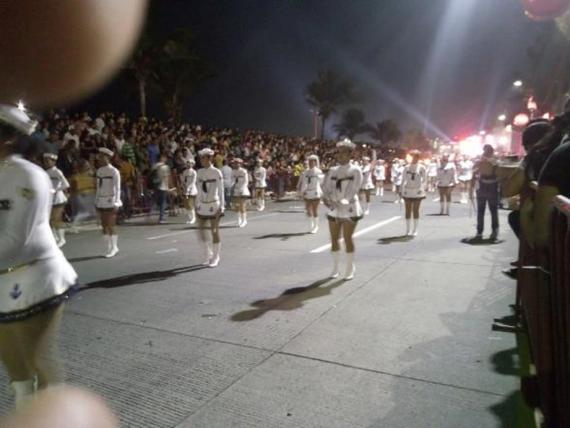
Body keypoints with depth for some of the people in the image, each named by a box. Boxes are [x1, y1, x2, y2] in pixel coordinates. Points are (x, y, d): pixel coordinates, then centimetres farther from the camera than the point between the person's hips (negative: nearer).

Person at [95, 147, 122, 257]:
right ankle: (110, 248, 16)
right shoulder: (99, 171, 11)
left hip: (110, 200, -7)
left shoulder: (114, 171, -10)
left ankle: (113, 248, 6)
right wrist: (96, 201, 12)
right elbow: (98, 188, 15)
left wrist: (116, 203, -17)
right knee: (104, 225, 8)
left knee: (111, 225, -5)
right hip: (101, 201, 7)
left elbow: (117, 188, -12)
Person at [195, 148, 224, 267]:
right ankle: (209, 254, 26)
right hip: (202, 205, 5)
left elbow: (221, 190, -8)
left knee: (215, 232, 2)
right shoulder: (199, 172, 5)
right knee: (201, 231, 7)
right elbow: (199, 190, 11)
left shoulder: (216, 172, -9)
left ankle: (215, 257, 16)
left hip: (213, 205, -5)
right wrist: (197, 205, 10)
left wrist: (221, 207, -11)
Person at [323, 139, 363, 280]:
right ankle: (335, 268, 20)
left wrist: (341, 203, -24)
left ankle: (350, 269, 13)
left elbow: (353, 191, -13)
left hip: (349, 209, -4)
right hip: (333, 210, 5)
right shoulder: (332, 170, 8)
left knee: (348, 238, -1)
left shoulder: (355, 171, -5)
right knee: (334, 239, 8)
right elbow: (326, 188, 4)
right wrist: (328, 199, -16)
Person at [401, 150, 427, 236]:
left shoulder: (422, 168, 1)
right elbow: (403, 179, 7)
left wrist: (422, 189, -6)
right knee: (408, 211, 3)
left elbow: (424, 180, 5)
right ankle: (408, 230, 11)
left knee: (416, 210, 1)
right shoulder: (406, 167, 4)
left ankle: (415, 230, 9)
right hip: (408, 191, 1)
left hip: (417, 192, -1)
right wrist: (403, 189, 0)